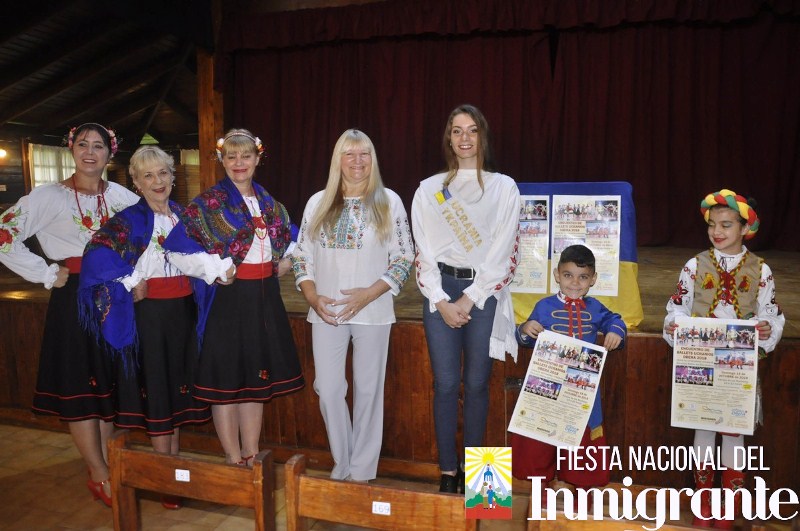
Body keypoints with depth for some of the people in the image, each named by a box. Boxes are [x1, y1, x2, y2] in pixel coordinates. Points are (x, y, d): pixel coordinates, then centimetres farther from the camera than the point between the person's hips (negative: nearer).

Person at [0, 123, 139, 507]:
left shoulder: (121, 195, 4)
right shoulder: (49, 196, -4)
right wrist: (46, 274, -10)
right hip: (74, 299, -3)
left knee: (110, 383, 10)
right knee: (79, 387, 2)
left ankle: (102, 468, 25)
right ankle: (101, 476, 15)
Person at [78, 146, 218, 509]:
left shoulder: (184, 215, 9)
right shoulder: (128, 219, -7)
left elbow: (199, 253, 12)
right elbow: (97, 252, -20)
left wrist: (220, 267, -6)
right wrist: (130, 284, -17)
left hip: (183, 307, 5)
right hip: (149, 311, -5)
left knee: (178, 383, 13)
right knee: (156, 385, 2)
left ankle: (175, 463, 30)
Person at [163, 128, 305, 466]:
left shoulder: (270, 205, 10)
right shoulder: (207, 204, -5)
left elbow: (291, 240, 26)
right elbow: (174, 251, -9)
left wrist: (286, 260, 7)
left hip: (264, 299, 5)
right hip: (227, 299, -5)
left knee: (256, 378, 12)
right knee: (226, 379, 2)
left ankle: (251, 458, 25)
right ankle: (234, 461, 17)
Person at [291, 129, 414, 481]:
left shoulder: (389, 202, 0)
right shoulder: (318, 202, 7)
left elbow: (403, 259, -2)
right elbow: (301, 256, 9)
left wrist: (369, 294, -13)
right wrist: (312, 297, -6)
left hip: (372, 312, -2)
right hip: (326, 313, 2)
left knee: (367, 389, 6)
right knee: (328, 389, 4)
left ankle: (361, 471, 23)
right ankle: (341, 464, 25)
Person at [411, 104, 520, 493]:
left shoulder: (504, 188, 4)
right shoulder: (429, 189, 8)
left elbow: (502, 252, -3)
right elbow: (424, 251, 4)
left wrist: (468, 300, -8)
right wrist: (442, 302, -6)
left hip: (485, 292, -1)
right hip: (441, 292, 1)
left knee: (476, 384, 5)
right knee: (446, 384, 2)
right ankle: (447, 471, 14)